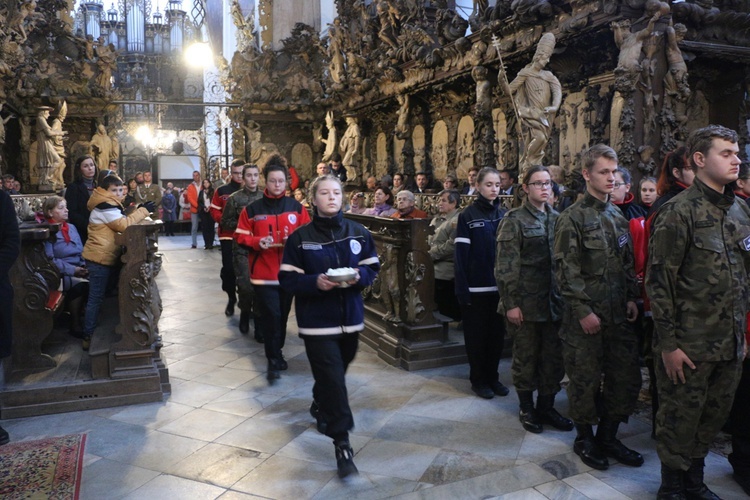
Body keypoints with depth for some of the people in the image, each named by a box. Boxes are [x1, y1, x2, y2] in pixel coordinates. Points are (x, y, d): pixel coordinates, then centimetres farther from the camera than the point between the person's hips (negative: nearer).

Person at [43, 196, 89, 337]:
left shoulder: (72, 227, 16)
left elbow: (81, 251, 17)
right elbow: (50, 260, -12)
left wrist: (85, 266, -3)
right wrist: (72, 270, -19)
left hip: (78, 270, 6)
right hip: (61, 273, -5)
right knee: (79, 285, -32)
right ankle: (75, 324, -18)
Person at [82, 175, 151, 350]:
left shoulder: (107, 205, 18)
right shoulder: (105, 206, -16)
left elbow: (120, 223, 13)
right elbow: (124, 224, -25)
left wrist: (139, 212, 1)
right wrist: (143, 210, -21)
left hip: (103, 256, 11)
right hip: (100, 257, -11)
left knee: (96, 297, 17)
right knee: (95, 298, -6)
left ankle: (91, 332, 27)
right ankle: (88, 337, 0)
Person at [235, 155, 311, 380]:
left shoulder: (297, 208, 4)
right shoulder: (252, 209, -1)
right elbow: (241, 236, 0)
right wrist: (257, 242, -18)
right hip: (263, 272, -3)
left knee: (283, 315, 14)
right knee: (271, 315, -8)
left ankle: (276, 352, 33)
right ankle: (274, 360, 4)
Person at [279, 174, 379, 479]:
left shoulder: (358, 233, 1)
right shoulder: (300, 237, -7)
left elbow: (373, 267, 6)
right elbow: (288, 279, -8)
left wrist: (359, 276, -16)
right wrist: (315, 282, -25)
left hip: (350, 316, 4)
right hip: (317, 320, -4)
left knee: (335, 372, 22)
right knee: (332, 378, -7)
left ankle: (320, 405, 52)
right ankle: (342, 443, 2)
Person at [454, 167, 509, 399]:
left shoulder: (504, 215, 8)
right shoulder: (468, 215, -5)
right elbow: (461, 254, -9)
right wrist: (462, 288, -15)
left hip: (499, 285, 4)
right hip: (476, 286, -4)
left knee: (497, 333, 12)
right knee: (477, 334, 6)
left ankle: (493, 376, 26)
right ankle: (478, 379, 20)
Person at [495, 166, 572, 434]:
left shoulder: (557, 218, 10)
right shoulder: (514, 220, -5)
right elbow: (506, 266, -9)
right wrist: (510, 303, -13)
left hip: (554, 301, 5)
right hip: (526, 302, -5)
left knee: (554, 358, 10)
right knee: (526, 357, 7)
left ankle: (546, 407, 27)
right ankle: (526, 408, 24)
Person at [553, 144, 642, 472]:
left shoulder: (618, 217, 12)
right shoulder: (572, 218, -9)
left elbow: (628, 263, 17)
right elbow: (566, 270, -14)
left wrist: (632, 298, 6)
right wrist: (584, 311, -16)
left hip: (619, 315, 7)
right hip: (586, 317, -6)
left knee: (627, 379, 11)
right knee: (585, 381, 5)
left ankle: (608, 437, 28)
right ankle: (584, 439, 25)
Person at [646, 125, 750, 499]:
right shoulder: (678, 212, -12)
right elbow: (658, 282, -15)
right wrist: (668, 343, -15)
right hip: (689, 345, -6)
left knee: (714, 415, 17)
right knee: (679, 419, 7)